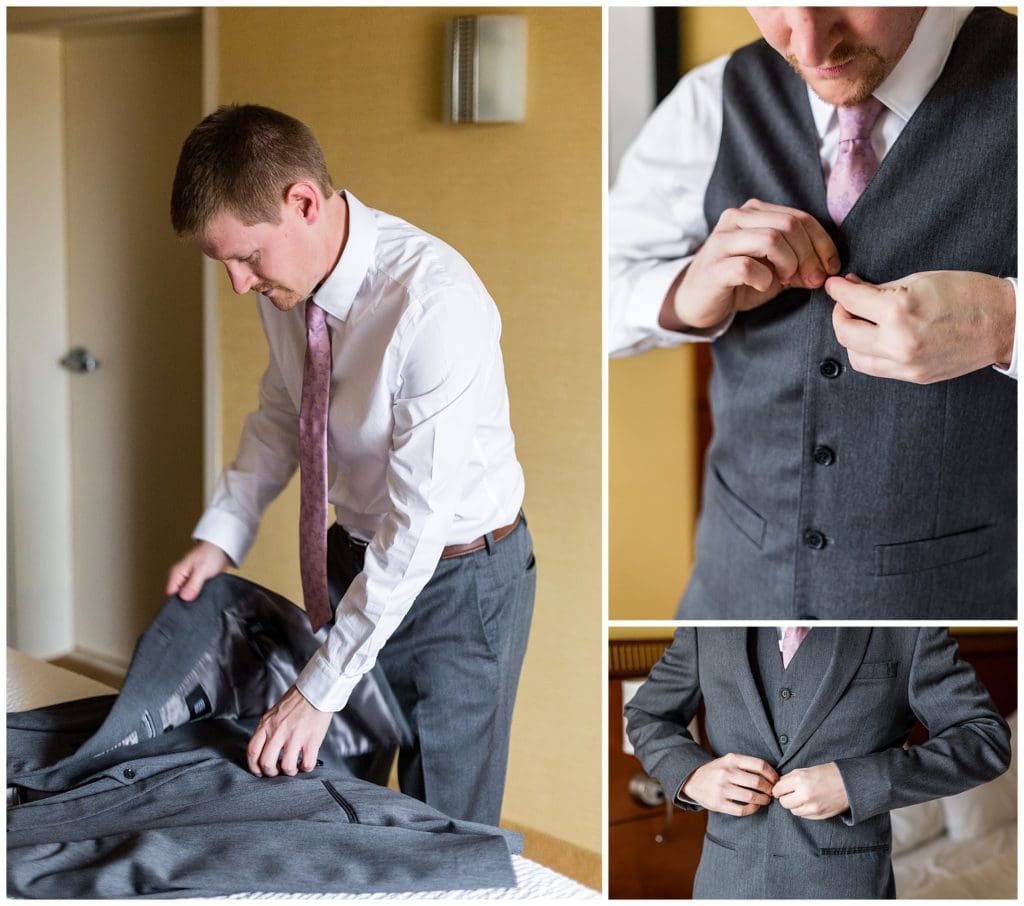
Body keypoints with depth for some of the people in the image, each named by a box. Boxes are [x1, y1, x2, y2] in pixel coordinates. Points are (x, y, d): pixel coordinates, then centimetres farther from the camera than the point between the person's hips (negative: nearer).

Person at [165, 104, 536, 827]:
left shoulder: (435, 304, -32)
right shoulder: (286, 278, -8)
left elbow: (419, 521, -30)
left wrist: (321, 690, -26)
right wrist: (221, 536, -3)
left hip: (456, 575, -7)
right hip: (359, 553, 7)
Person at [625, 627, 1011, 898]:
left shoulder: (905, 625, -4)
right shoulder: (710, 622, 3)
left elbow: (987, 739, -5)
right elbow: (646, 715, 14)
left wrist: (853, 784, -17)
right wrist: (691, 774, -9)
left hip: (846, 883, -2)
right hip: (728, 881, 3)